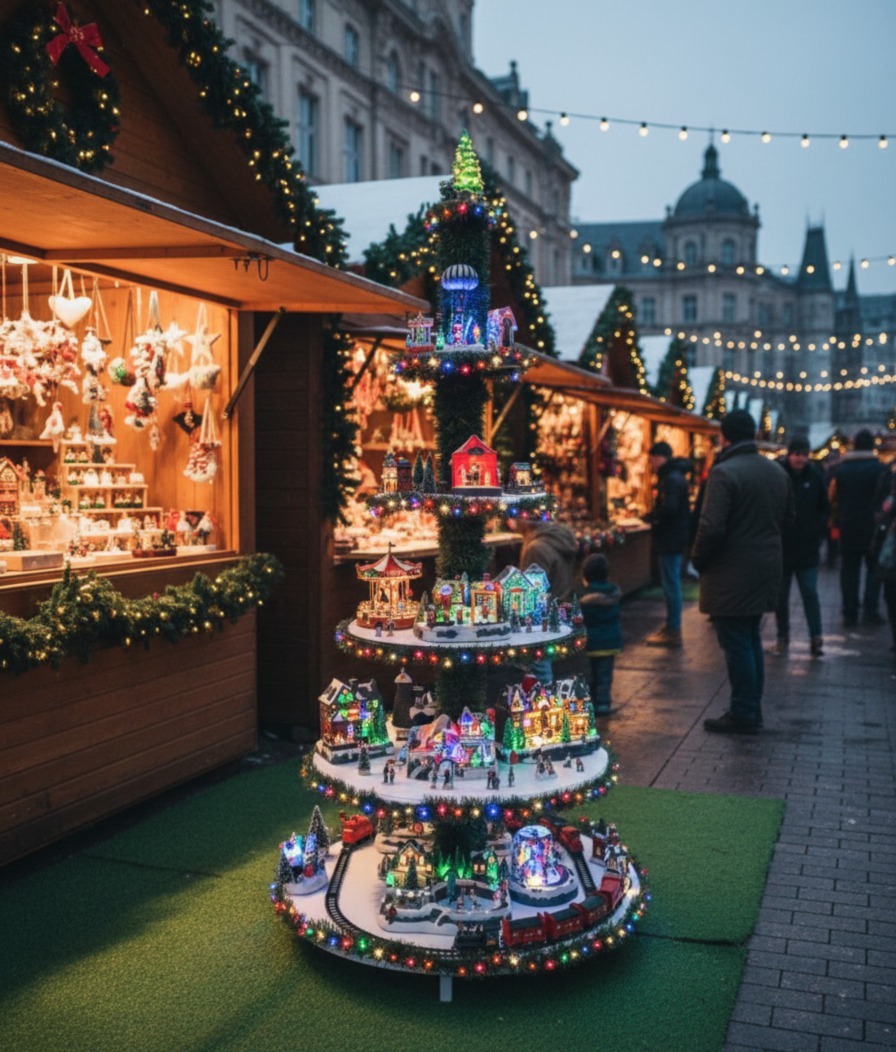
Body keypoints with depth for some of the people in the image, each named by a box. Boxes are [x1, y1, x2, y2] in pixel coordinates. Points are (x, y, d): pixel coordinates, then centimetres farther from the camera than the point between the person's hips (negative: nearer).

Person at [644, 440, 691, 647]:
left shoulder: (672, 479, -18)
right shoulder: (673, 476, 15)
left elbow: (669, 509, -29)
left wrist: (651, 516, -12)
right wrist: (655, 516, 2)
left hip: (670, 540, -11)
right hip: (672, 538, 11)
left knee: (671, 584, -5)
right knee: (671, 583, 16)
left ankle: (673, 632, 0)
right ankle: (671, 627, 24)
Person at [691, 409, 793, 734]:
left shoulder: (724, 473, -18)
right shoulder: (777, 472, 9)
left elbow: (711, 526, -23)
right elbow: (787, 518, 17)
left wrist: (698, 560, -8)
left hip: (732, 574, -8)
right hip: (767, 570, 8)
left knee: (736, 644, 0)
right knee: (751, 640, 18)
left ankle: (742, 715, 7)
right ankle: (753, 709, 25)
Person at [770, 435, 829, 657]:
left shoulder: (815, 476, 2)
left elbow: (825, 508, 11)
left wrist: (818, 530, 0)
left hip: (808, 549, 1)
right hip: (781, 547, -1)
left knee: (810, 593, -3)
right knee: (781, 595, 8)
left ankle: (816, 639, -1)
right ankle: (783, 637, 19)